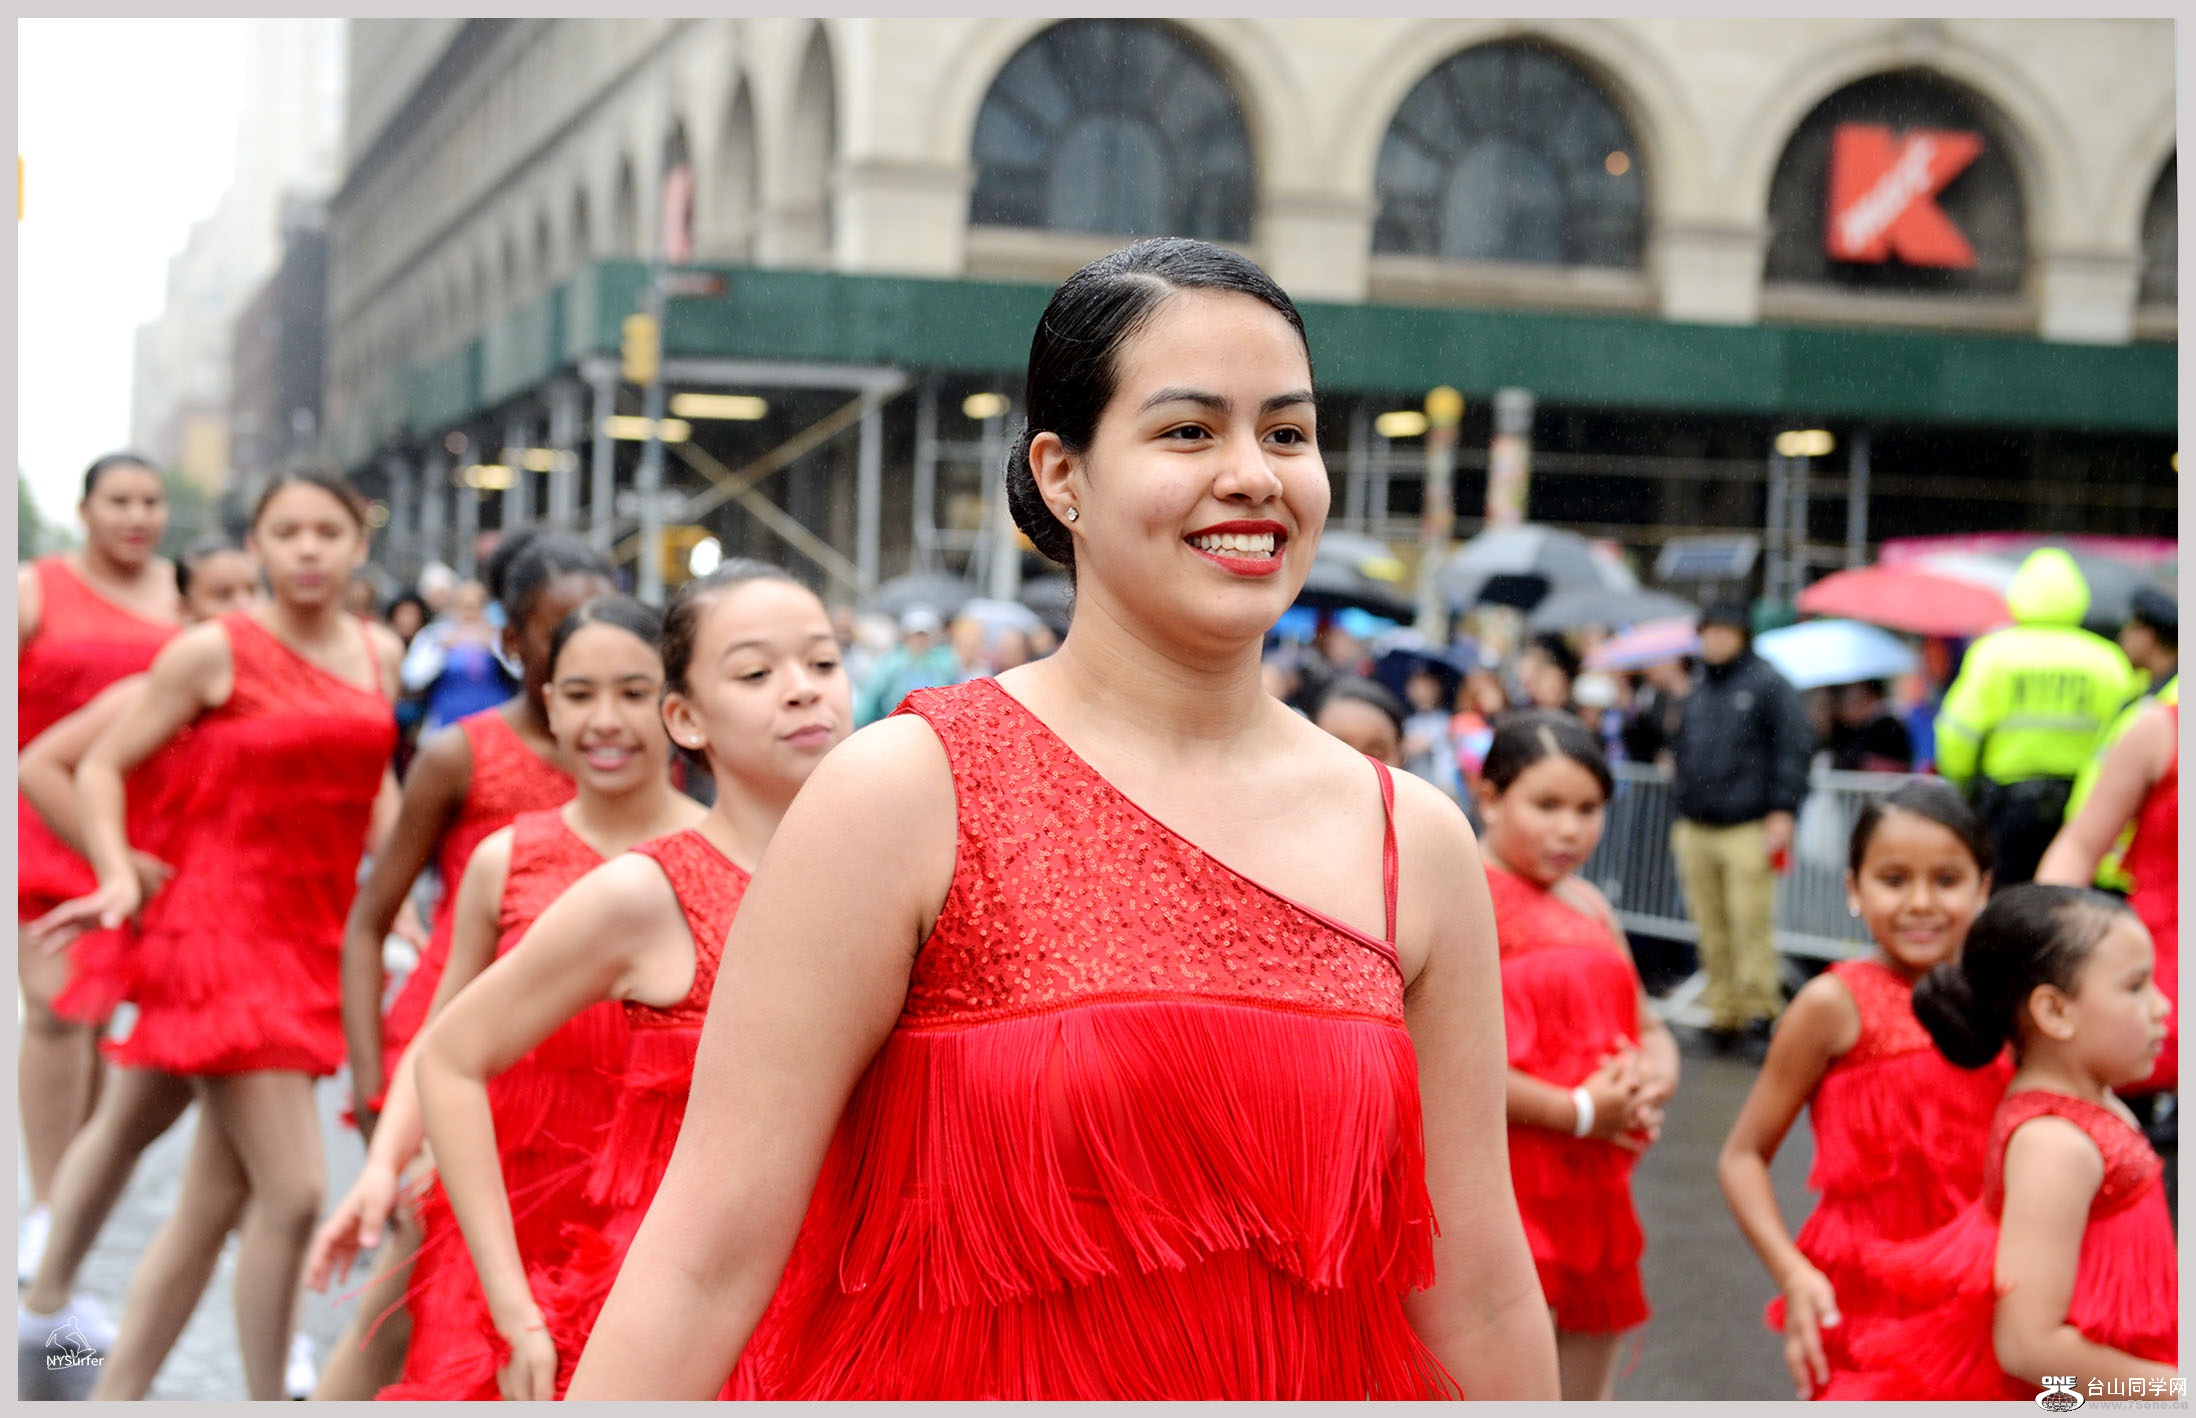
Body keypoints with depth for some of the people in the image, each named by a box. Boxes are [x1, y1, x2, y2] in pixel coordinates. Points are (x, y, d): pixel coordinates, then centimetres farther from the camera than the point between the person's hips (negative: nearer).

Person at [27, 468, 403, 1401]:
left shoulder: (380, 653, 9)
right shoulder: (215, 651, -7)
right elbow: (100, 767, -3)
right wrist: (119, 877, -17)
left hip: (315, 940, 6)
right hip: (224, 936, -6)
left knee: (215, 1200, 10)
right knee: (292, 1193, -12)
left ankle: (114, 1400, 20)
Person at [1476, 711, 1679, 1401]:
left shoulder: (1587, 904, 14)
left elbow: (1647, 1026, 20)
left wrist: (1655, 1078, -5)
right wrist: (1579, 1112, -18)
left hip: (1594, 1187, 8)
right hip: (1504, 1190, -8)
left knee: (1588, 1389, 17)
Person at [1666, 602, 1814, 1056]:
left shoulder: (1768, 685, -1)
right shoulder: (1696, 690, 19)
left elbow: (1794, 750, -6)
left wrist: (1782, 812, -13)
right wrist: (1681, 809, 22)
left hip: (1748, 828, -6)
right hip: (1696, 830, 6)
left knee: (1750, 926, -9)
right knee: (1712, 929, 6)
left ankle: (1758, 1015, -5)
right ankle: (1721, 1013, 12)